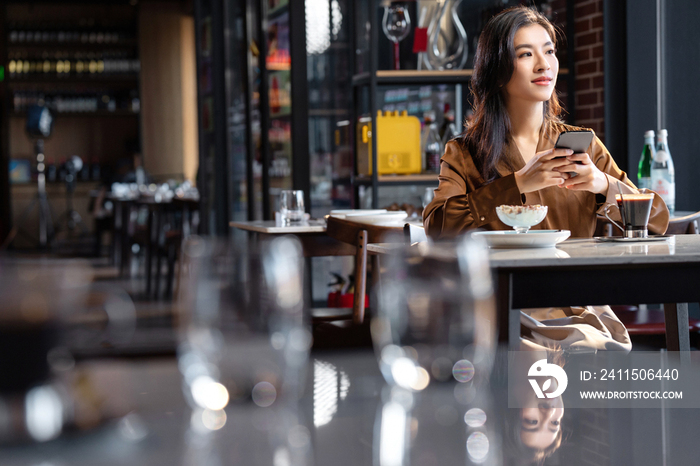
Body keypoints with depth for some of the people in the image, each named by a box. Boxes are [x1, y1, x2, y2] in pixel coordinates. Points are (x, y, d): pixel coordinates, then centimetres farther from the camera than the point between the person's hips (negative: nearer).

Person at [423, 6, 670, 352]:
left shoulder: (583, 145, 17)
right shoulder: (464, 153, 10)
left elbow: (657, 221, 11)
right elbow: (436, 226, -9)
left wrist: (605, 186, -8)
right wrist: (516, 185, -15)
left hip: (581, 305, 3)